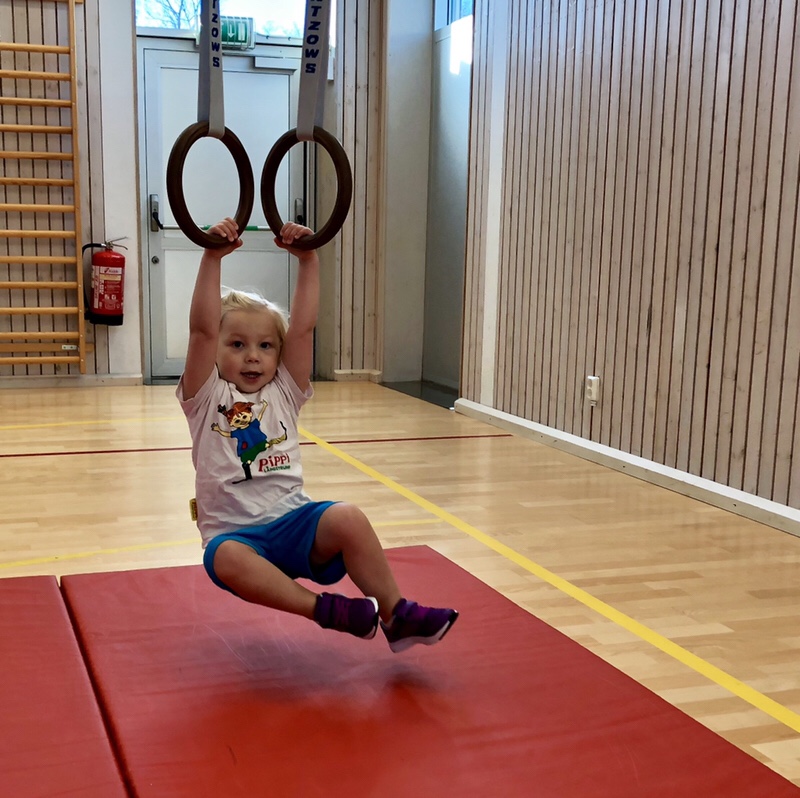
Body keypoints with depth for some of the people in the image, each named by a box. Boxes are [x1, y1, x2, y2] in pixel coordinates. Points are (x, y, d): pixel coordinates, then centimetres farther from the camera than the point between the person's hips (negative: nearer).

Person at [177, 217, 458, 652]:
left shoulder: (283, 394, 10)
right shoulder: (207, 399, 3)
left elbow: (303, 327, -1)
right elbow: (201, 329, -12)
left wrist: (307, 260, -8)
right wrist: (213, 257, -17)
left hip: (293, 520, 2)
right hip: (234, 531, -2)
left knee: (347, 518, -28)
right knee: (228, 559, -37)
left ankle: (396, 615, -19)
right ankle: (324, 609, -33)